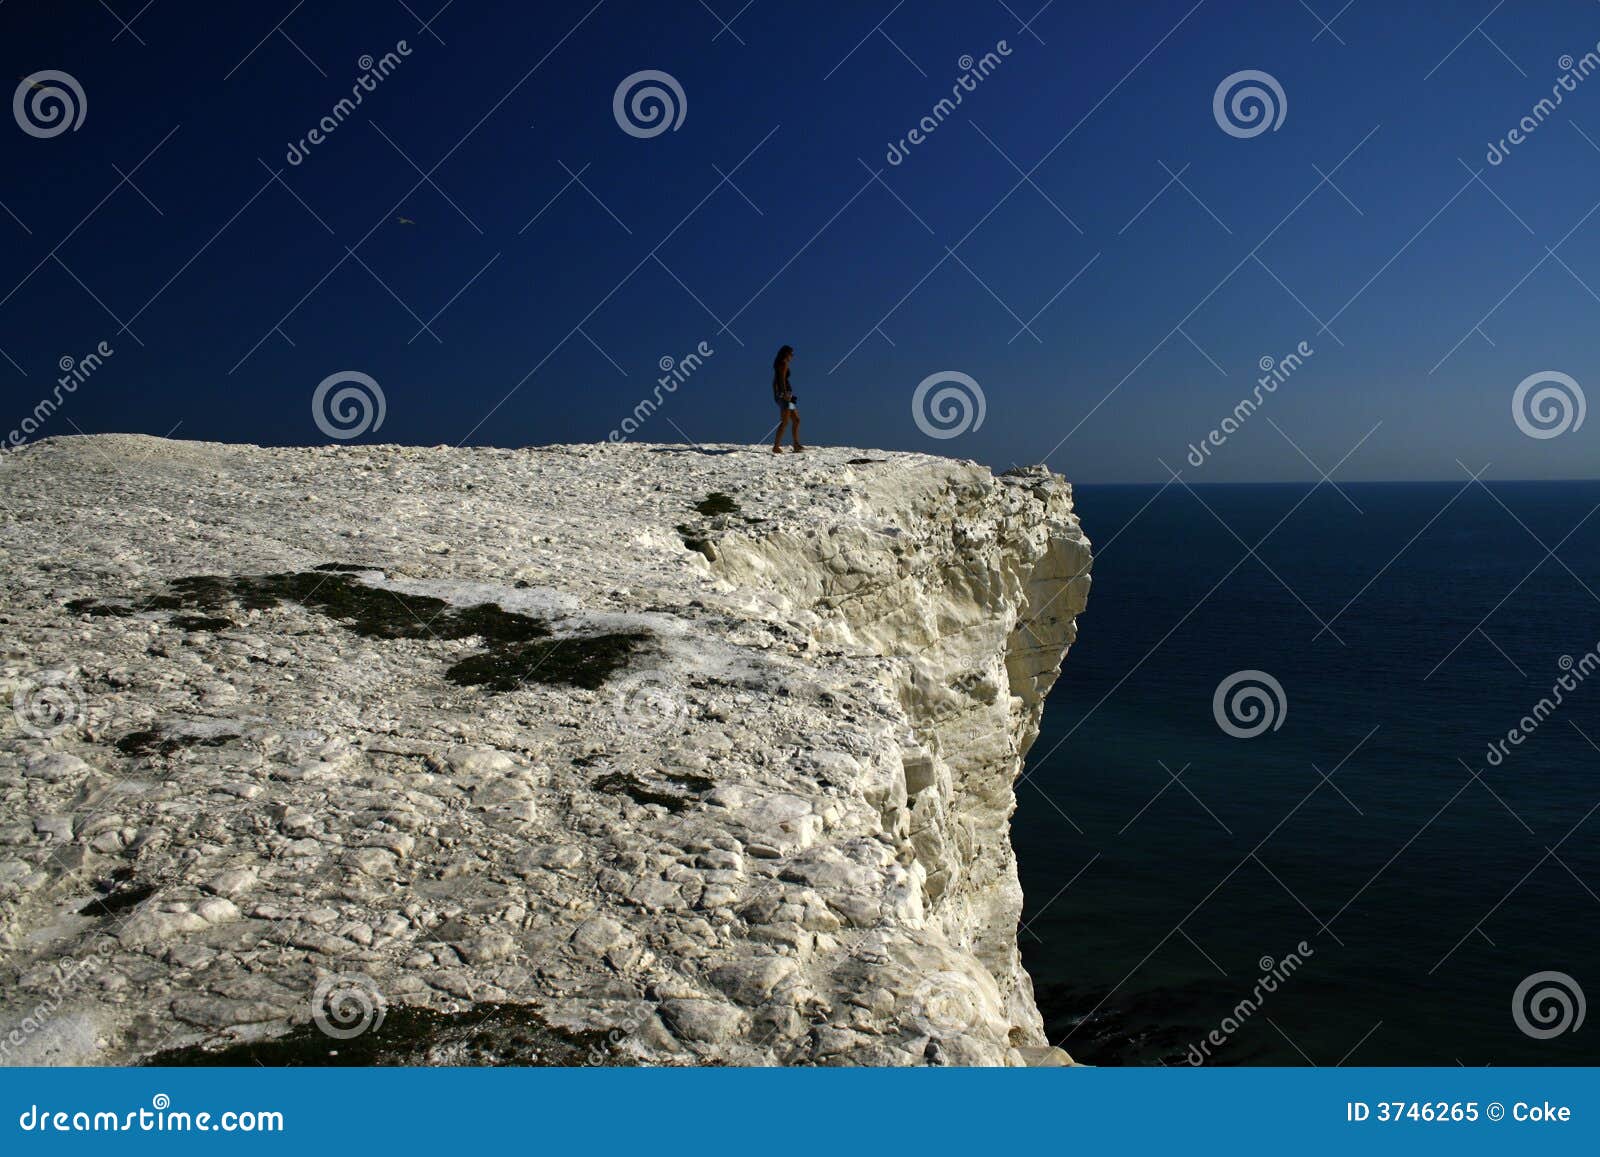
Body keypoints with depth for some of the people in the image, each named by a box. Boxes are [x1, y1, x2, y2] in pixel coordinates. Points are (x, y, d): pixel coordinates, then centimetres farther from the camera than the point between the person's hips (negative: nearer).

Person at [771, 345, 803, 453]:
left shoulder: (778, 364, 19)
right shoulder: (784, 364, -8)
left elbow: (775, 381, 20)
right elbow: (782, 379, -20)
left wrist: (775, 395, 21)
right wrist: (785, 393, -26)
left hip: (780, 394, 10)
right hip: (785, 394, -10)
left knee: (796, 420, 12)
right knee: (785, 422, -13)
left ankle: (797, 446, 13)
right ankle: (776, 446, -17)